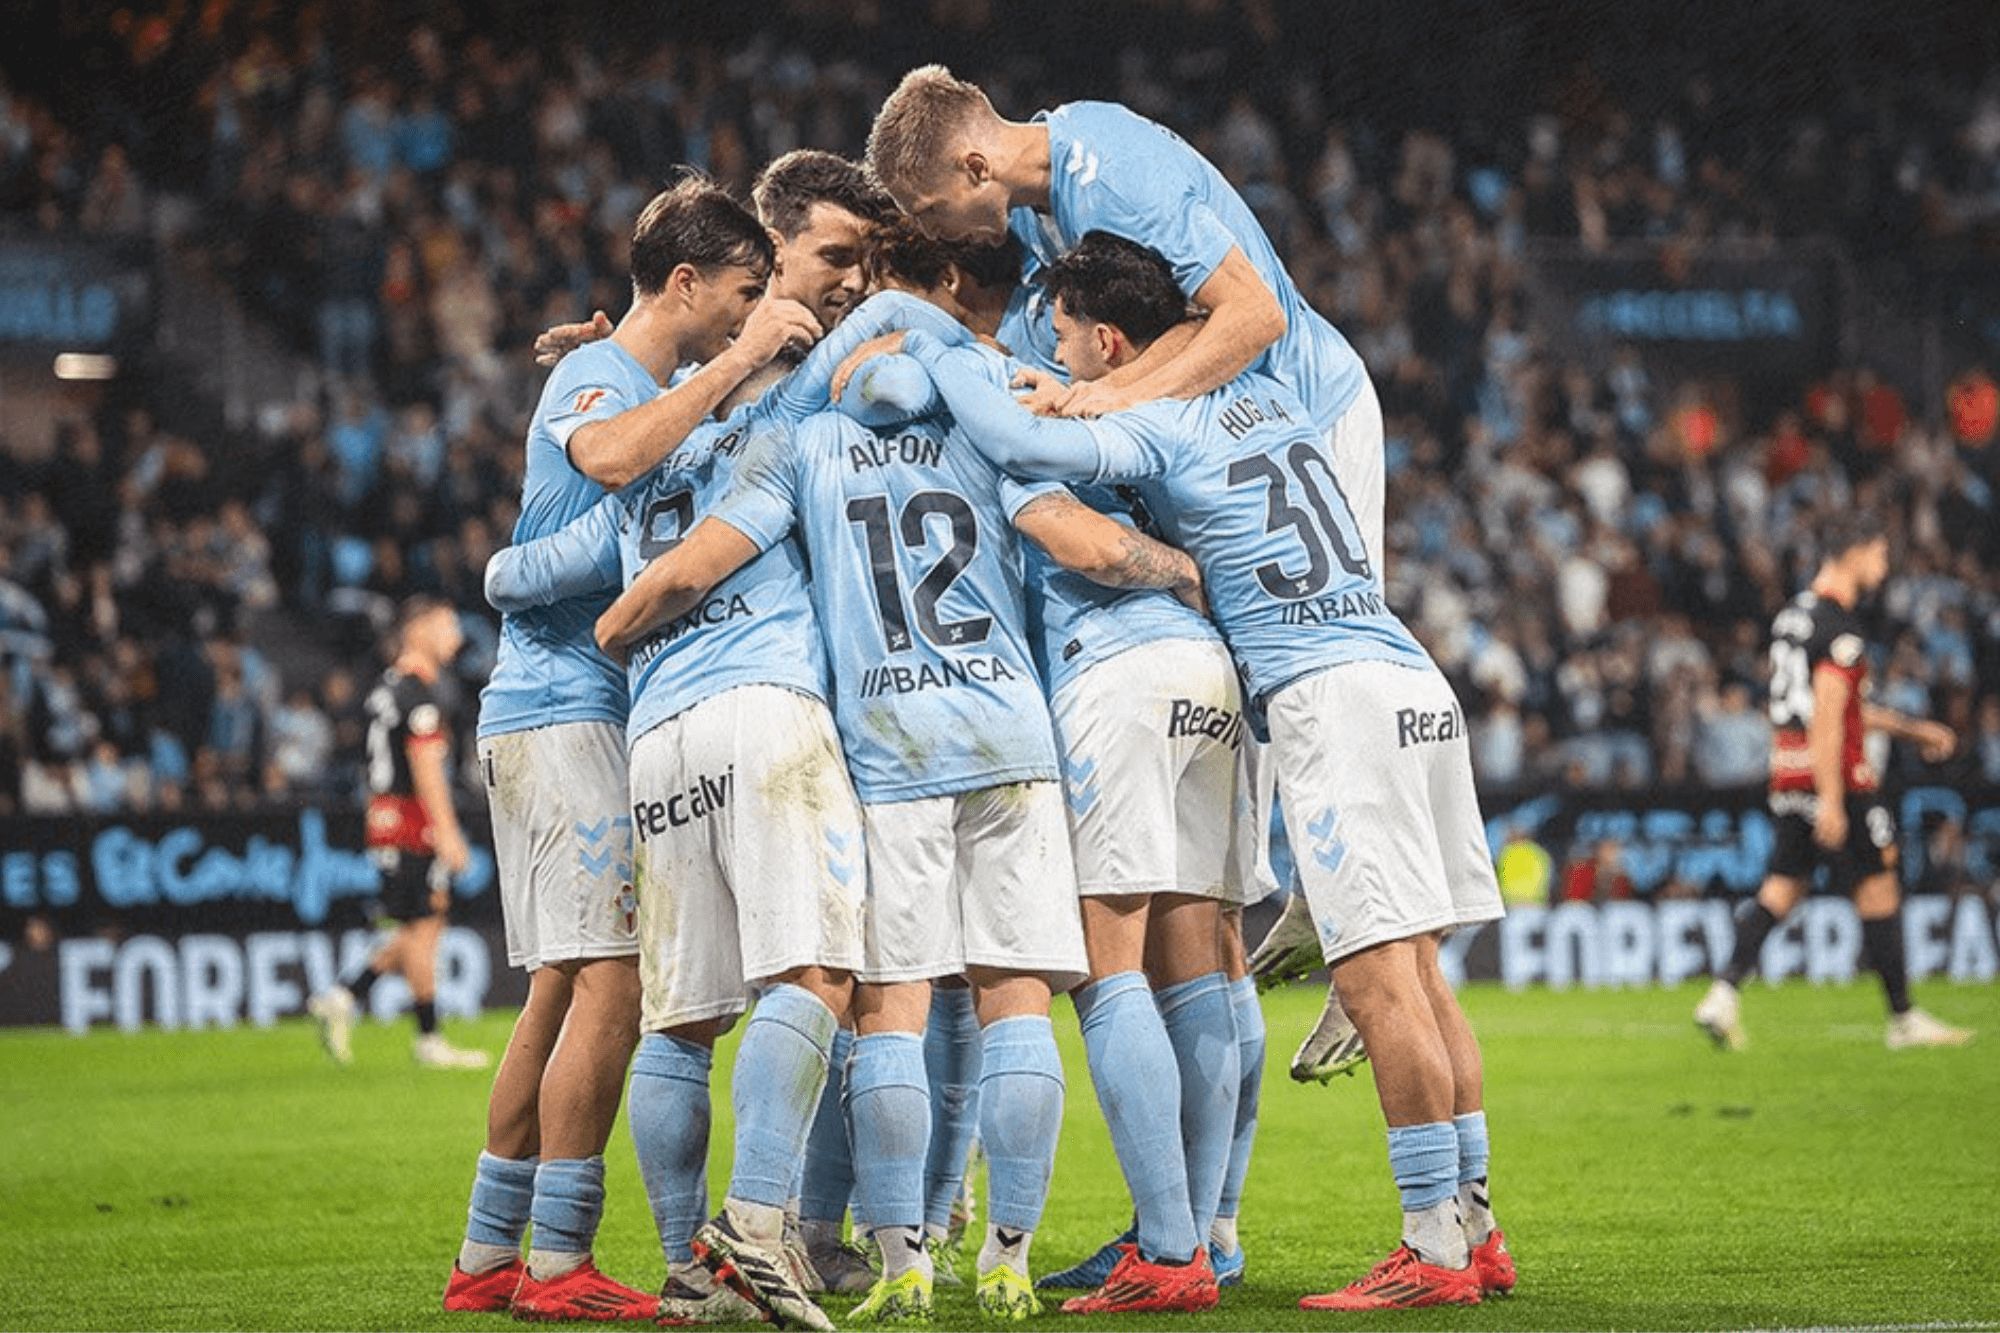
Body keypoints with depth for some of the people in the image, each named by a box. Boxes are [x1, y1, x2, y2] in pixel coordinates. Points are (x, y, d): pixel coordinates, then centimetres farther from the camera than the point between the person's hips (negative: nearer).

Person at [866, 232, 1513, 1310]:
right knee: (1416, 976, 10)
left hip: (1329, 695, -9)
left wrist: (930, 350, -3)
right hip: (1413, 681, 9)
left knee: (1379, 978, -10)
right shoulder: (1265, 392, 19)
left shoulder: (1153, 428, -5)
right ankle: (1473, 1228, 12)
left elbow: (1019, 444, -21)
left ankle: (1435, 1248, -12)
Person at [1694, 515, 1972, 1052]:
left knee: (1783, 888, 9)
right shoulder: (1840, 628, -15)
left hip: (1788, 780, 9)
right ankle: (1904, 1019, 8)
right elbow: (1826, 718, -21)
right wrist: (1832, 801, -23)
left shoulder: (1793, 615, 15)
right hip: (1835, 777, -9)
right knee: (1878, 888, 2)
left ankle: (1724, 993, -5)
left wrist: (1911, 728, 30)